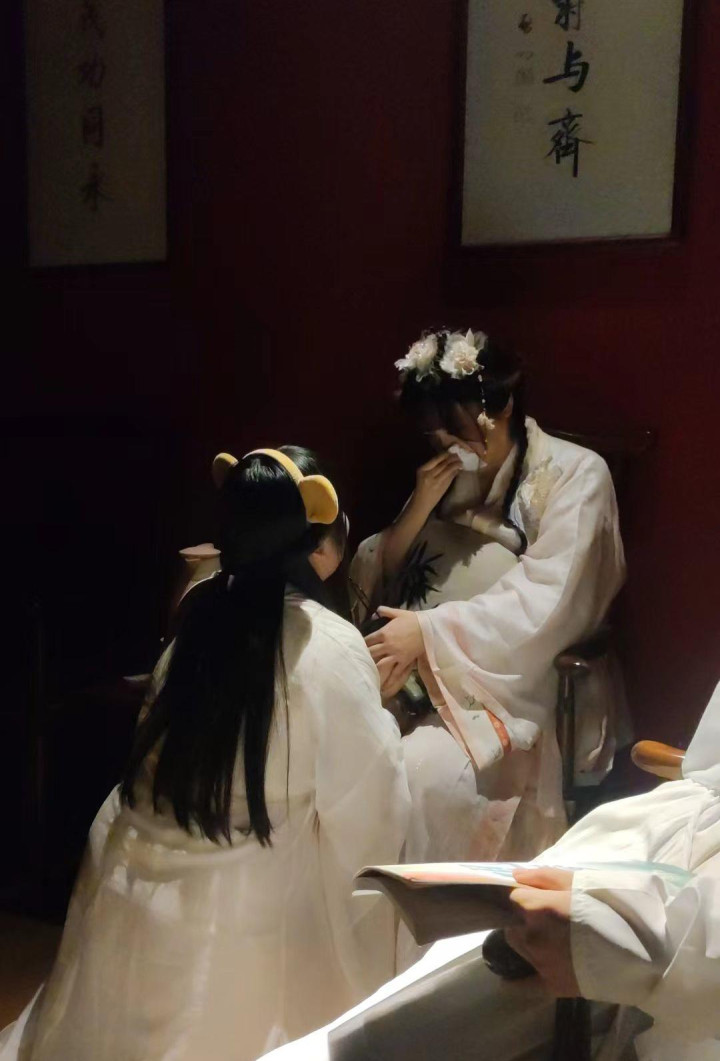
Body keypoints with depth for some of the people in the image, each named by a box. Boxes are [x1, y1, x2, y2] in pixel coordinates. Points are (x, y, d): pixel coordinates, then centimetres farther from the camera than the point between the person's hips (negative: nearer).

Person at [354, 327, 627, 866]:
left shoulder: (576, 474, -6)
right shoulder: (451, 473, 13)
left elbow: (546, 603, -17)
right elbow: (377, 574, 10)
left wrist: (431, 631, -25)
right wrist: (420, 508, -7)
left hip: (520, 689, -5)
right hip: (434, 677, 6)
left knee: (420, 772, -31)